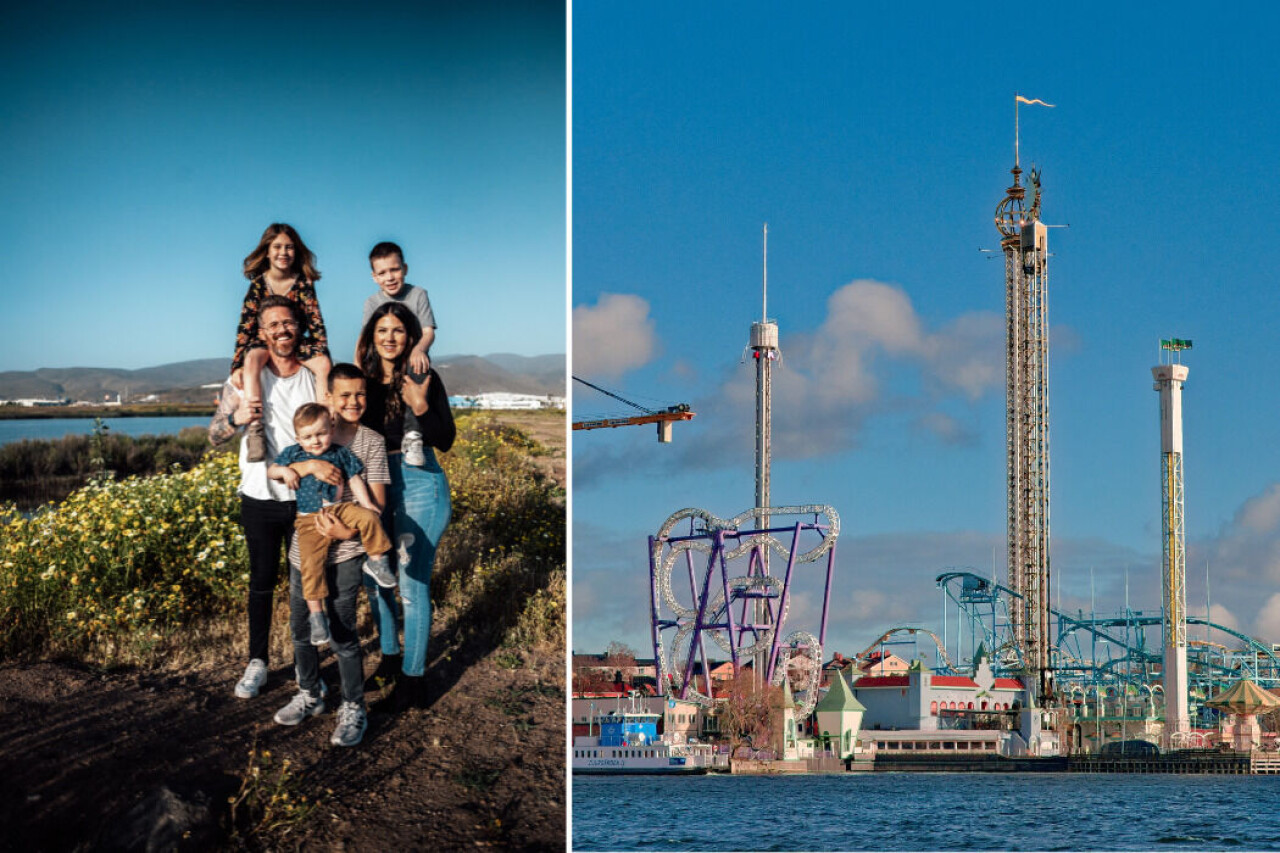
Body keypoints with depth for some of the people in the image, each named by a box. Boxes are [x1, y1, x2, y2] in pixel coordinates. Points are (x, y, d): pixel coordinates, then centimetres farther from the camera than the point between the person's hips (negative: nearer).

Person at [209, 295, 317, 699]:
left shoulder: (316, 378, 1)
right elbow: (214, 435, 1)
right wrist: (235, 418, -19)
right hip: (260, 498, 0)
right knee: (262, 582, 8)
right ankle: (257, 662, 18)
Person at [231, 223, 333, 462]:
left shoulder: (303, 283, -1)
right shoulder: (258, 284, -4)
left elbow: (316, 323, -3)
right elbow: (245, 326, -8)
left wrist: (323, 355, -17)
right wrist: (237, 365, -18)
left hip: (297, 344, 2)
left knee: (323, 364, -30)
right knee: (253, 358, -37)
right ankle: (255, 430, -49)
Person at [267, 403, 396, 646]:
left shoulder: (340, 453, 8)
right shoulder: (293, 454, 7)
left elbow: (354, 479, 10)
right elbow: (270, 471, 13)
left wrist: (366, 503, -1)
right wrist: (284, 471, -8)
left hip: (340, 508, 1)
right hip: (310, 520, -1)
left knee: (368, 518, -27)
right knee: (311, 562, -19)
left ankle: (376, 561, -4)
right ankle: (316, 614, -15)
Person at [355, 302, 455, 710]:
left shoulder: (424, 380, -7)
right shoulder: (366, 380, 6)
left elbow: (445, 440, -12)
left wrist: (421, 407, -26)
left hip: (418, 487, -6)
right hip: (376, 487, 6)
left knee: (412, 586, -3)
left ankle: (413, 679, 5)